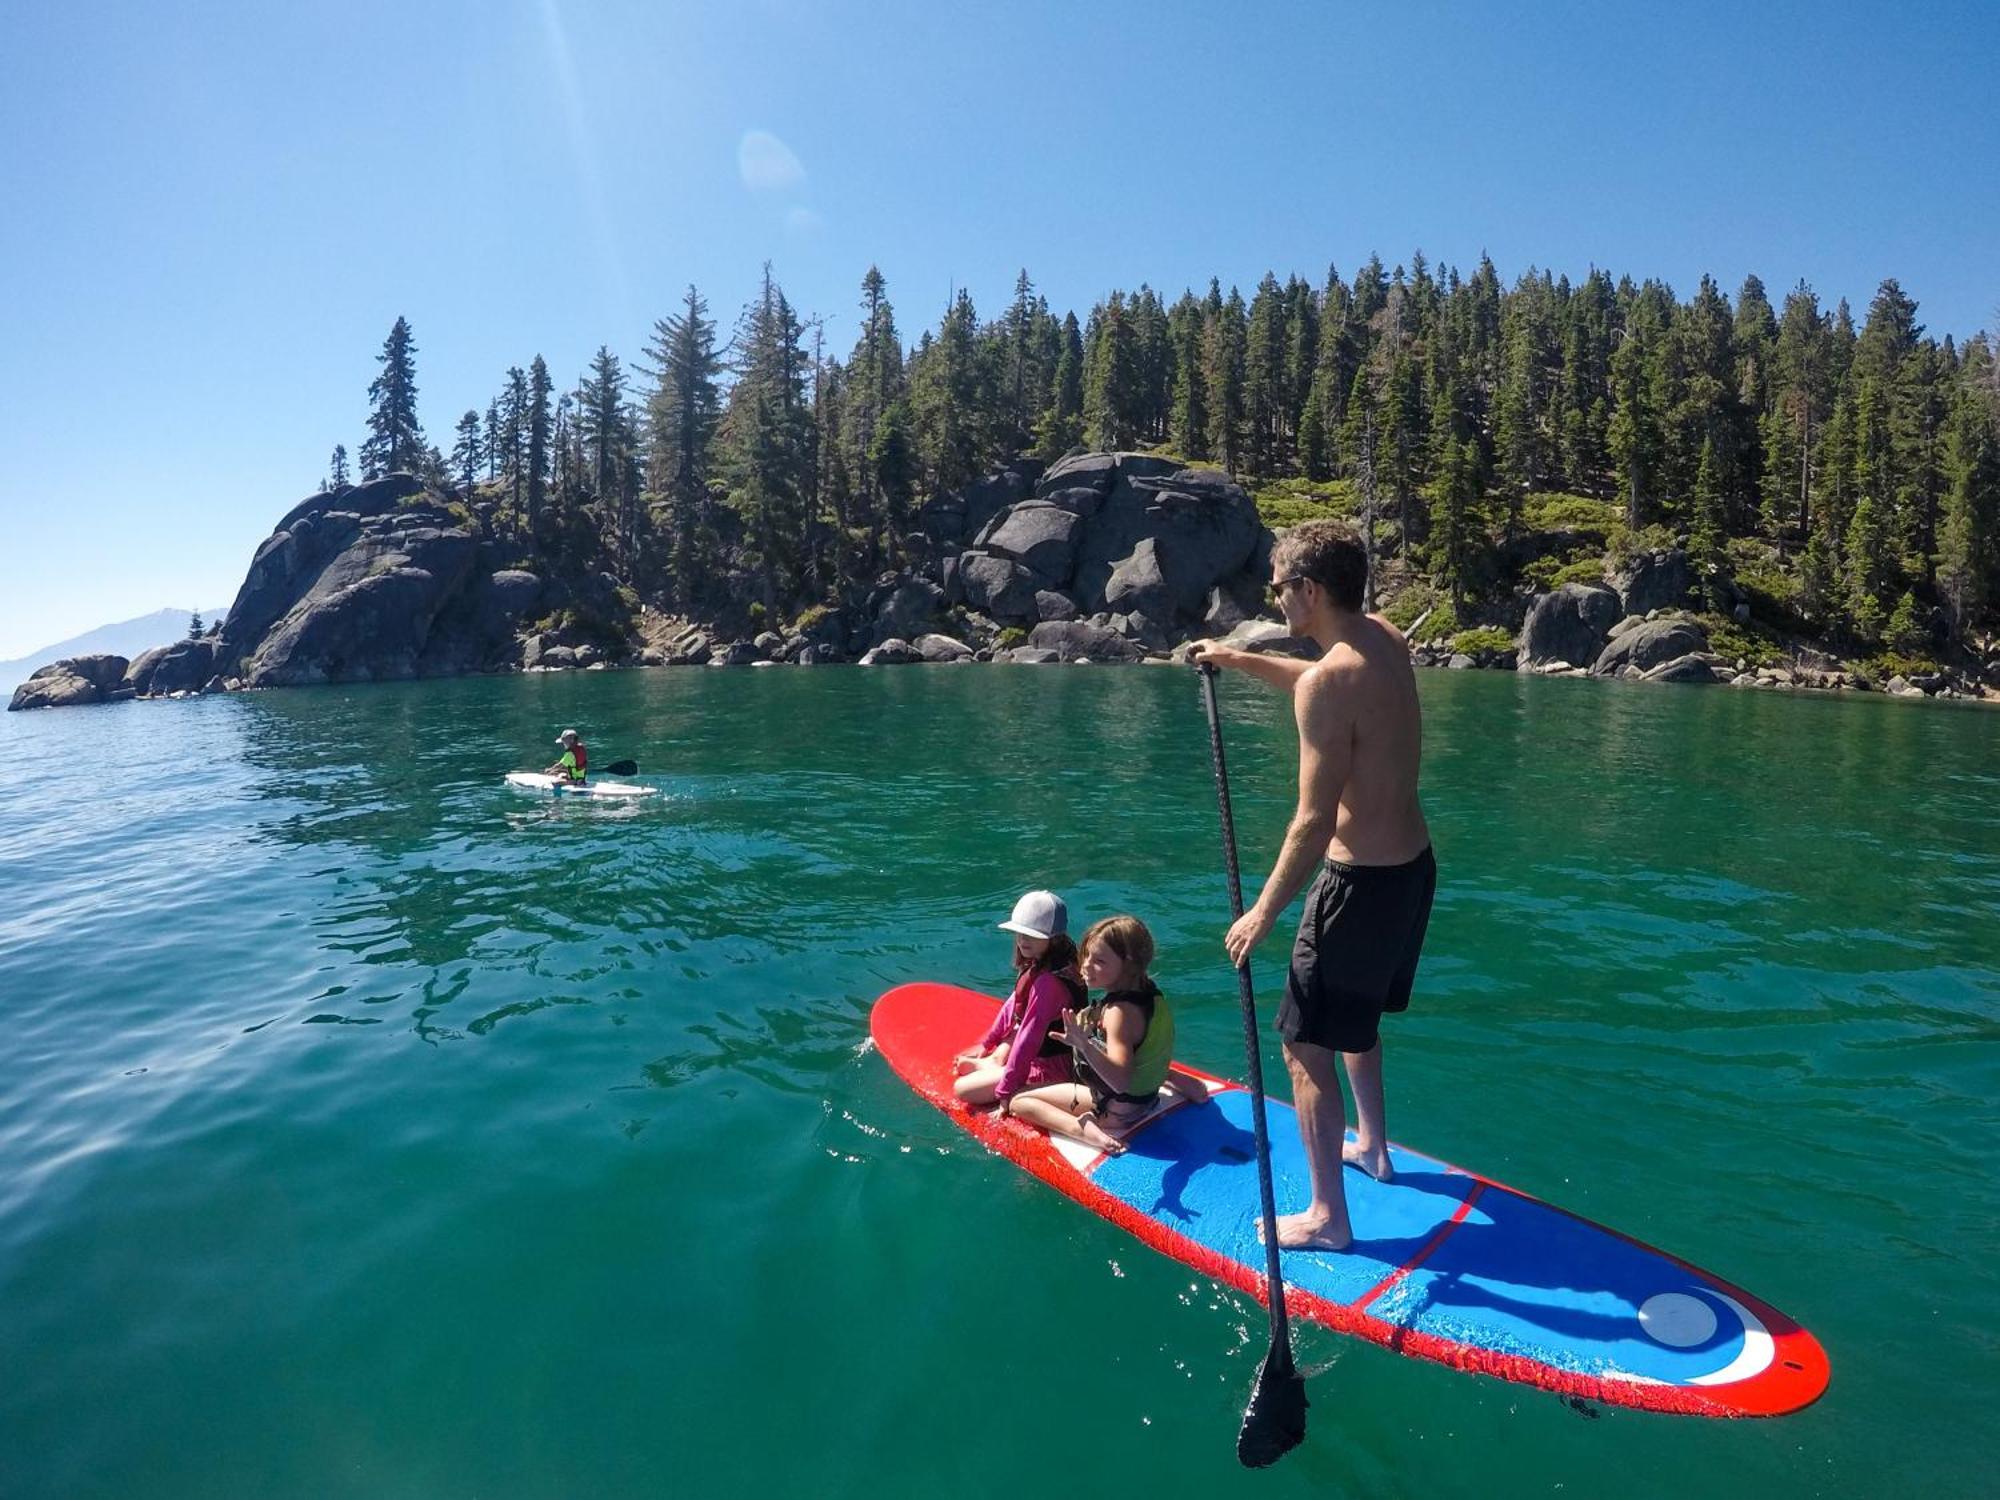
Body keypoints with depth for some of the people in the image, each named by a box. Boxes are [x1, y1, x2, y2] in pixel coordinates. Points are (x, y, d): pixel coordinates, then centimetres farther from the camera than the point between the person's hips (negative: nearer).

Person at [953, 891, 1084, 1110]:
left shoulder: (1047, 982, -30)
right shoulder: (1037, 966, 0)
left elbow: (1028, 1040, -27)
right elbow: (1014, 1005, 13)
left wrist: (1005, 1091, -21)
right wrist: (987, 1043, 21)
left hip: (1049, 1071, -10)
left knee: (962, 1088, -10)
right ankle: (992, 1063, 14)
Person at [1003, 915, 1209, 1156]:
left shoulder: (1119, 1011, -29)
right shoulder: (1148, 990, -2)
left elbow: (1120, 1081, -38)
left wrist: (1083, 1044, -48)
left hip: (1115, 1108, -8)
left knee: (1017, 1100, -5)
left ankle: (1084, 1129, -23)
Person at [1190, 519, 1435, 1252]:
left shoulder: (1329, 681, -24)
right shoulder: (1386, 638, 2)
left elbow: (1315, 823, -24)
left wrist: (1264, 911, -16)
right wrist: (1241, 660, 27)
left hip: (1363, 882, -9)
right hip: (1413, 865, 9)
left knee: (1307, 1046, 3)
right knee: (1355, 1014, 28)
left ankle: (1328, 1217, 14)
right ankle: (1370, 1145, 46)